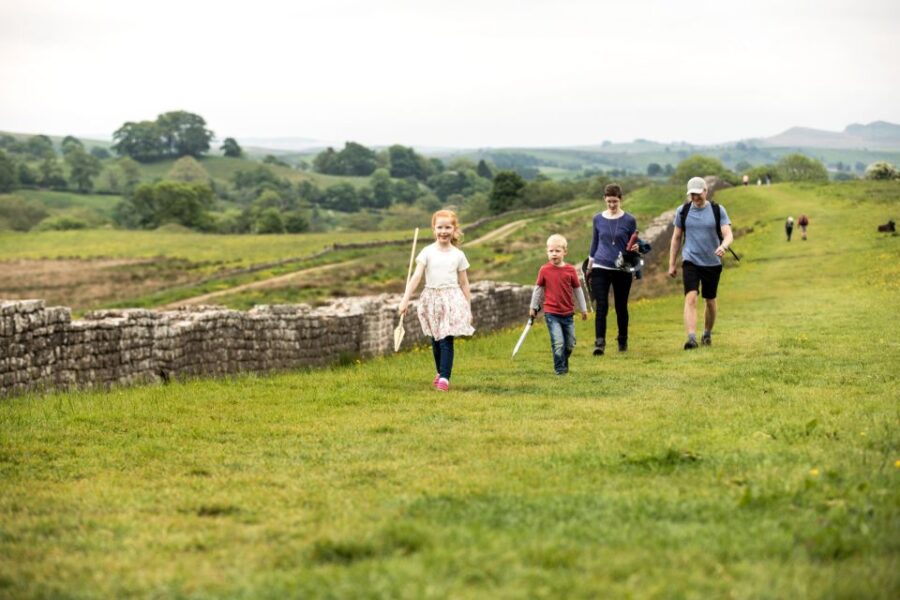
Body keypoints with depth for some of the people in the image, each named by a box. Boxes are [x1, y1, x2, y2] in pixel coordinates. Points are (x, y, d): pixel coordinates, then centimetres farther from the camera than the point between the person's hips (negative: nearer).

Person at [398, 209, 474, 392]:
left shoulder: (458, 255, 3)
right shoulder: (428, 252, 0)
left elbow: (464, 283, 9)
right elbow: (416, 276, -7)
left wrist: (468, 308, 8)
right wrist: (405, 299, -16)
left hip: (451, 300, -1)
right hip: (432, 299, 1)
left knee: (446, 340, -10)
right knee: (435, 340, 11)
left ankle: (444, 378, -10)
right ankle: (440, 372, 31)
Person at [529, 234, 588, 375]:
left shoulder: (570, 270, -2)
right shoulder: (544, 270, -5)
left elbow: (577, 290, 8)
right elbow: (538, 288, 7)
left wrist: (583, 309, 13)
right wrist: (533, 307, 14)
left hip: (568, 313, 3)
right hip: (551, 313, -3)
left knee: (570, 343, 11)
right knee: (558, 342, -12)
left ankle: (564, 363, 34)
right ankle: (559, 368, -1)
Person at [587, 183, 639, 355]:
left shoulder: (629, 220, -1)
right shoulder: (598, 219, 5)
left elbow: (634, 244, 6)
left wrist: (635, 247, -17)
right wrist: (590, 262, 18)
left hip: (622, 270, -1)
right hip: (601, 268, 1)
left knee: (621, 306, 10)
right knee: (601, 306, -11)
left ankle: (623, 341, 27)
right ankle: (599, 343, -16)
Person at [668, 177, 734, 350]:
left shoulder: (718, 210, -3)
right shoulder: (683, 211, 1)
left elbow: (728, 235, -10)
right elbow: (676, 238, 10)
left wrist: (723, 246, -34)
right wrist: (671, 264, 9)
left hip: (713, 263, 1)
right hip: (690, 262, -1)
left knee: (710, 301, 13)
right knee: (691, 298, -18)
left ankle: (707, 334, 35)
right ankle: (691, 338, -27)